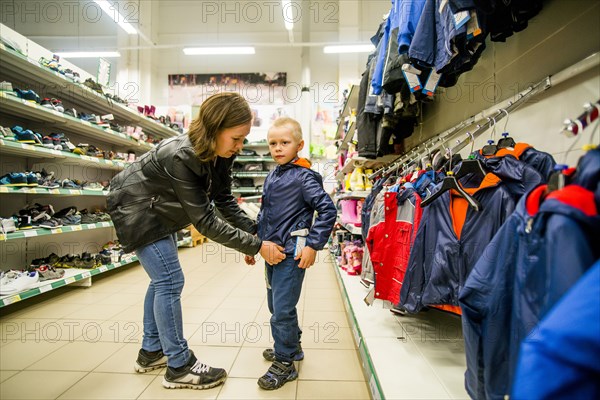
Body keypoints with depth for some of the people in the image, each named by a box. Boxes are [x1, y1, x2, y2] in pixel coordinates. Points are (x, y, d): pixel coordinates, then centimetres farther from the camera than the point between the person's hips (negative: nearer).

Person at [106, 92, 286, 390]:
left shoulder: (218, 155, -13)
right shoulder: (180, 157, -36)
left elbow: (225, 202, -7)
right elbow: (204, 221, -35)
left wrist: (256, 233, -16)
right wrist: (256, 246, -33)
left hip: (158, 211, 8)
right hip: (135, 209, -8)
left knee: (162, 279, 13)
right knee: (170, 280, -9)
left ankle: (151, 352, 28)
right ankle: (179, 366, 4)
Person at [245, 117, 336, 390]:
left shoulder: (303, 176, -12)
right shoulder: (271, 177, 12)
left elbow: (327, 210, -16)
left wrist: (313, 245, -19)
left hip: (292, 254, -8)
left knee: (283, 310, -1)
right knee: (275, 306, 20)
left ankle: (285, 363, 18)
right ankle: (291, 346, 41)